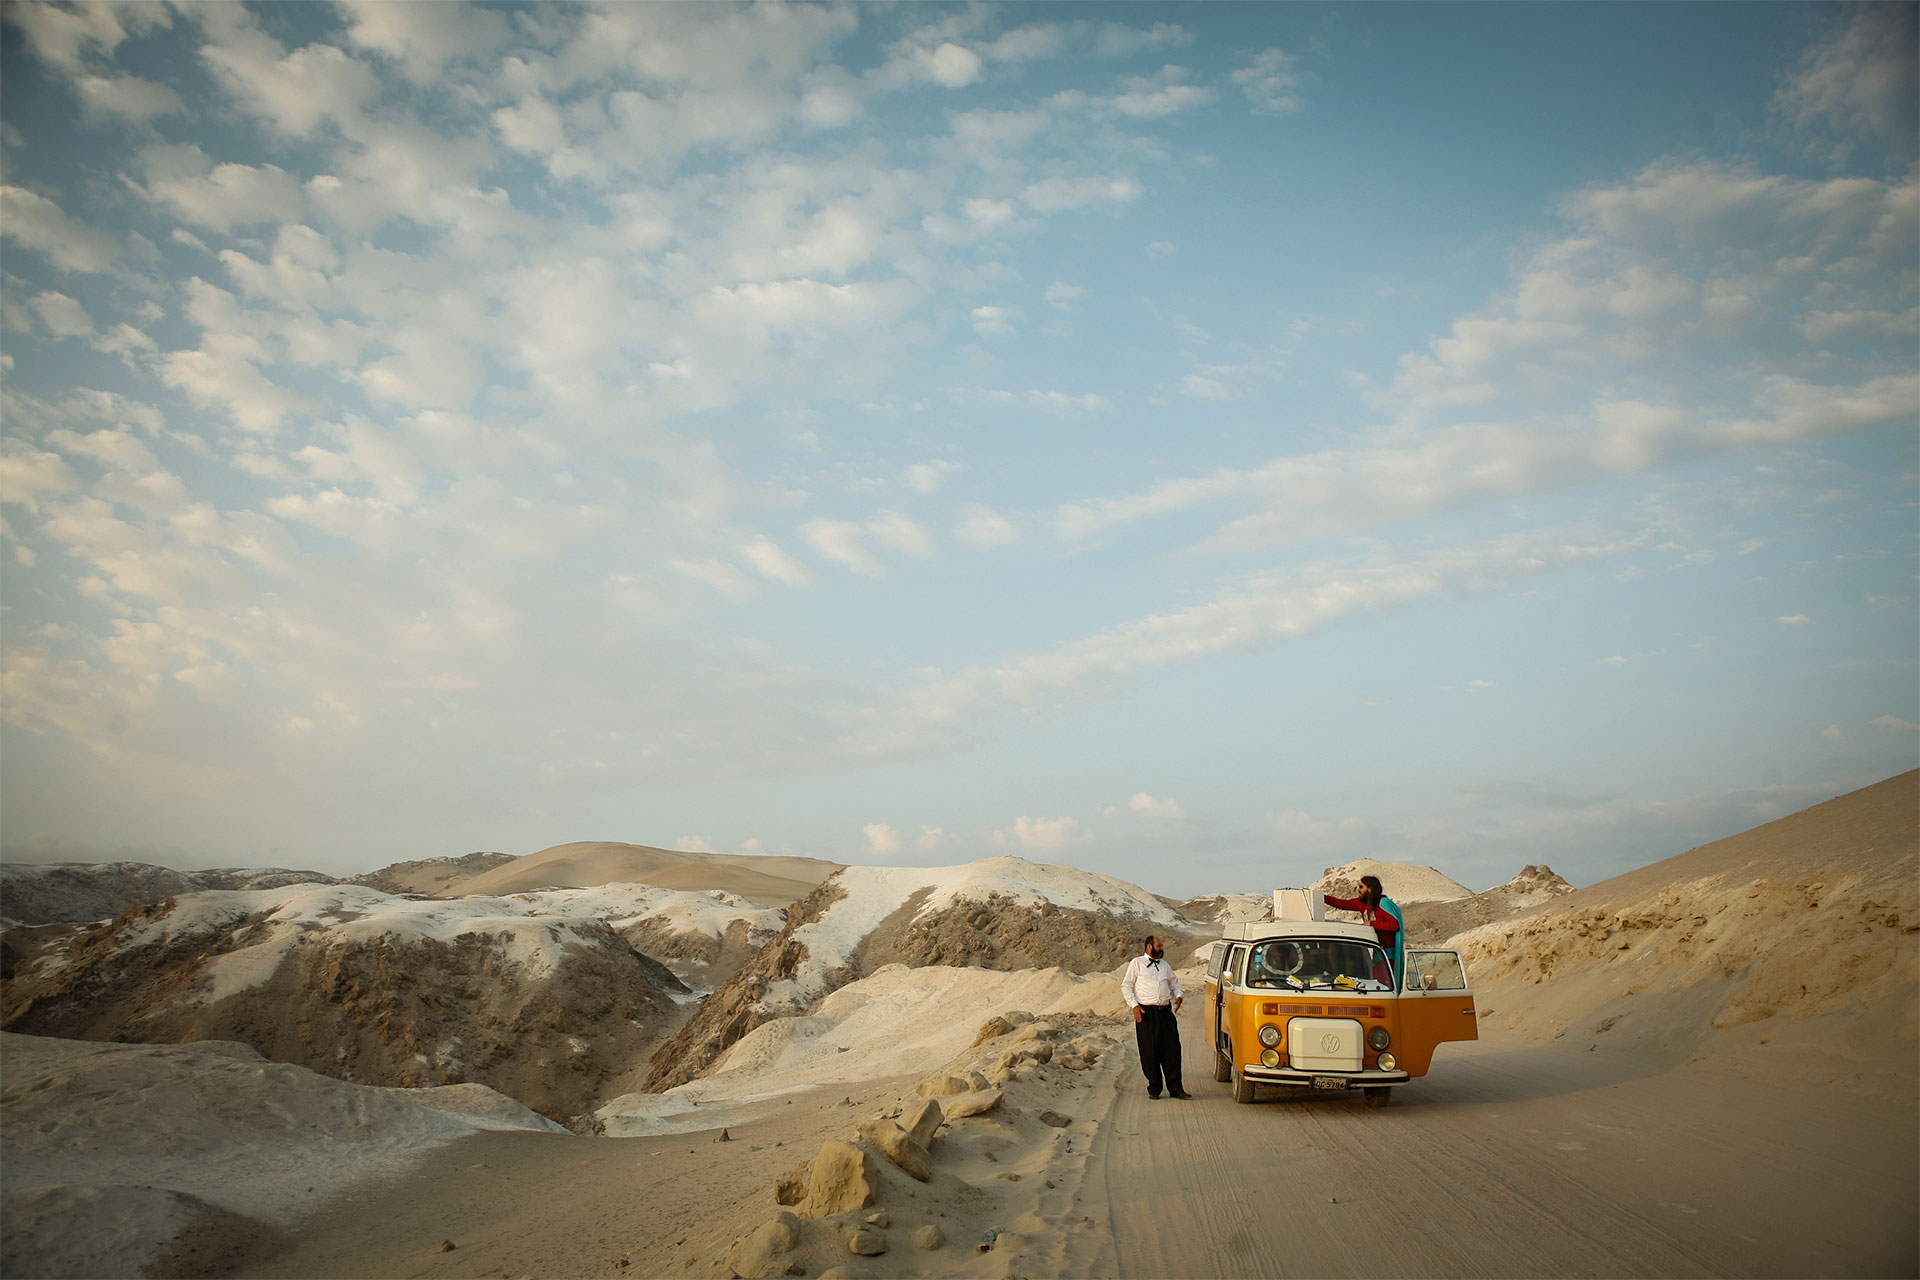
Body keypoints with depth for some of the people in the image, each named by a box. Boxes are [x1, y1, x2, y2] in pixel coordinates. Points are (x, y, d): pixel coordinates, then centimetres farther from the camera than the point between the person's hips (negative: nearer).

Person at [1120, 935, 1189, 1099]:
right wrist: (1134, 1005, -8)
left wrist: (1179, 996, 5)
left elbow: (1174, 984, 27)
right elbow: (1126, 986, 4)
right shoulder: (1136, 963, 6)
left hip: (1166, 1012, 4)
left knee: (1172, 1050, 0)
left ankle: (1175, 1087, 7)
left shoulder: (1165, 965, 20)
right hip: (1146, 1013, -4)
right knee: (1149, 1052, -2)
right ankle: (1154, 1088, 10)